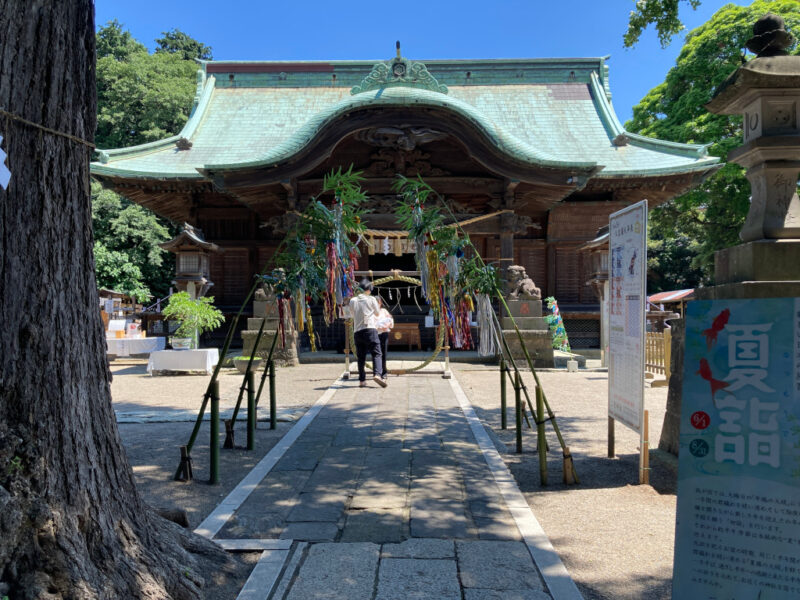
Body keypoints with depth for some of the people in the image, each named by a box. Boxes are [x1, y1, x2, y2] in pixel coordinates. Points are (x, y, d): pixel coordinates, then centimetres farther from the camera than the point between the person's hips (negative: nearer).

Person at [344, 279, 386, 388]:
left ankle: (362, 380, 9)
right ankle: (377, 374, -24)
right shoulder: (371, 299, 0)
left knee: (361, 357, 10)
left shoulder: (352, 300, 7)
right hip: (370, 329, -3)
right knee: (377, 354, -4)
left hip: (357, 331, 4)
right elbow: (378, 313, 13)